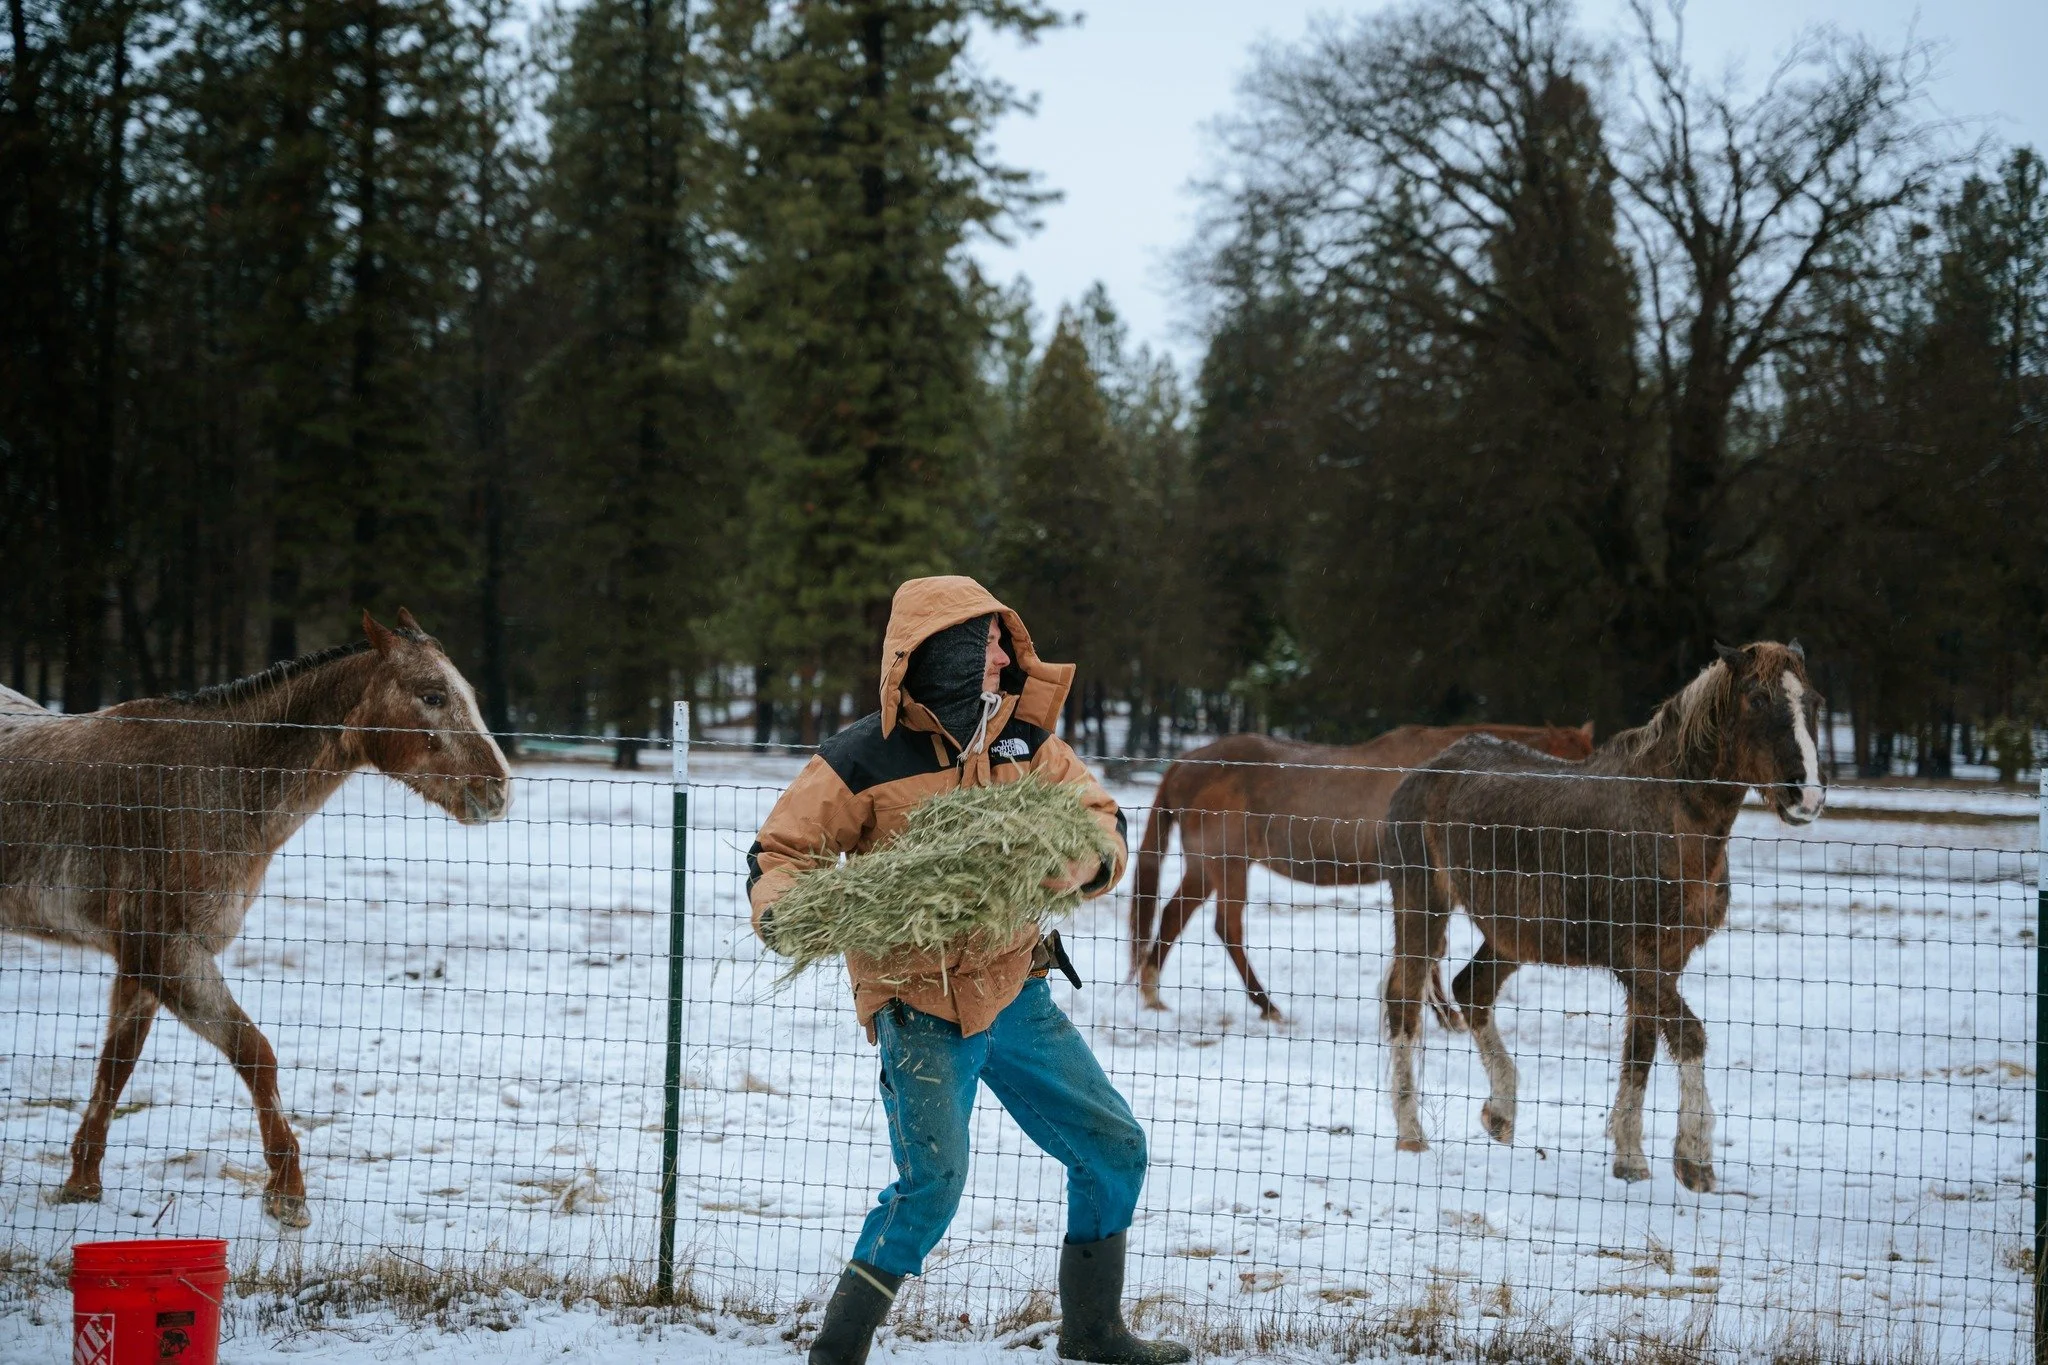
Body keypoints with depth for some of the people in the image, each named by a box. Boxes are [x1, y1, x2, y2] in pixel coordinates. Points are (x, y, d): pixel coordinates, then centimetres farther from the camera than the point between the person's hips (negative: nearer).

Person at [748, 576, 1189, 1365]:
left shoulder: (1022, 737, 1)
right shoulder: (865, 760, -13)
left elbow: (1100, 819, 3)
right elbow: (781, 850, -10)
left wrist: (1079, 857, -21)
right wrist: (781, 914, -31)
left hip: (1016, 989, 6)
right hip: (920, 1007, -6)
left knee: (1114, 1150, 11)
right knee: (934, 1176, -23)